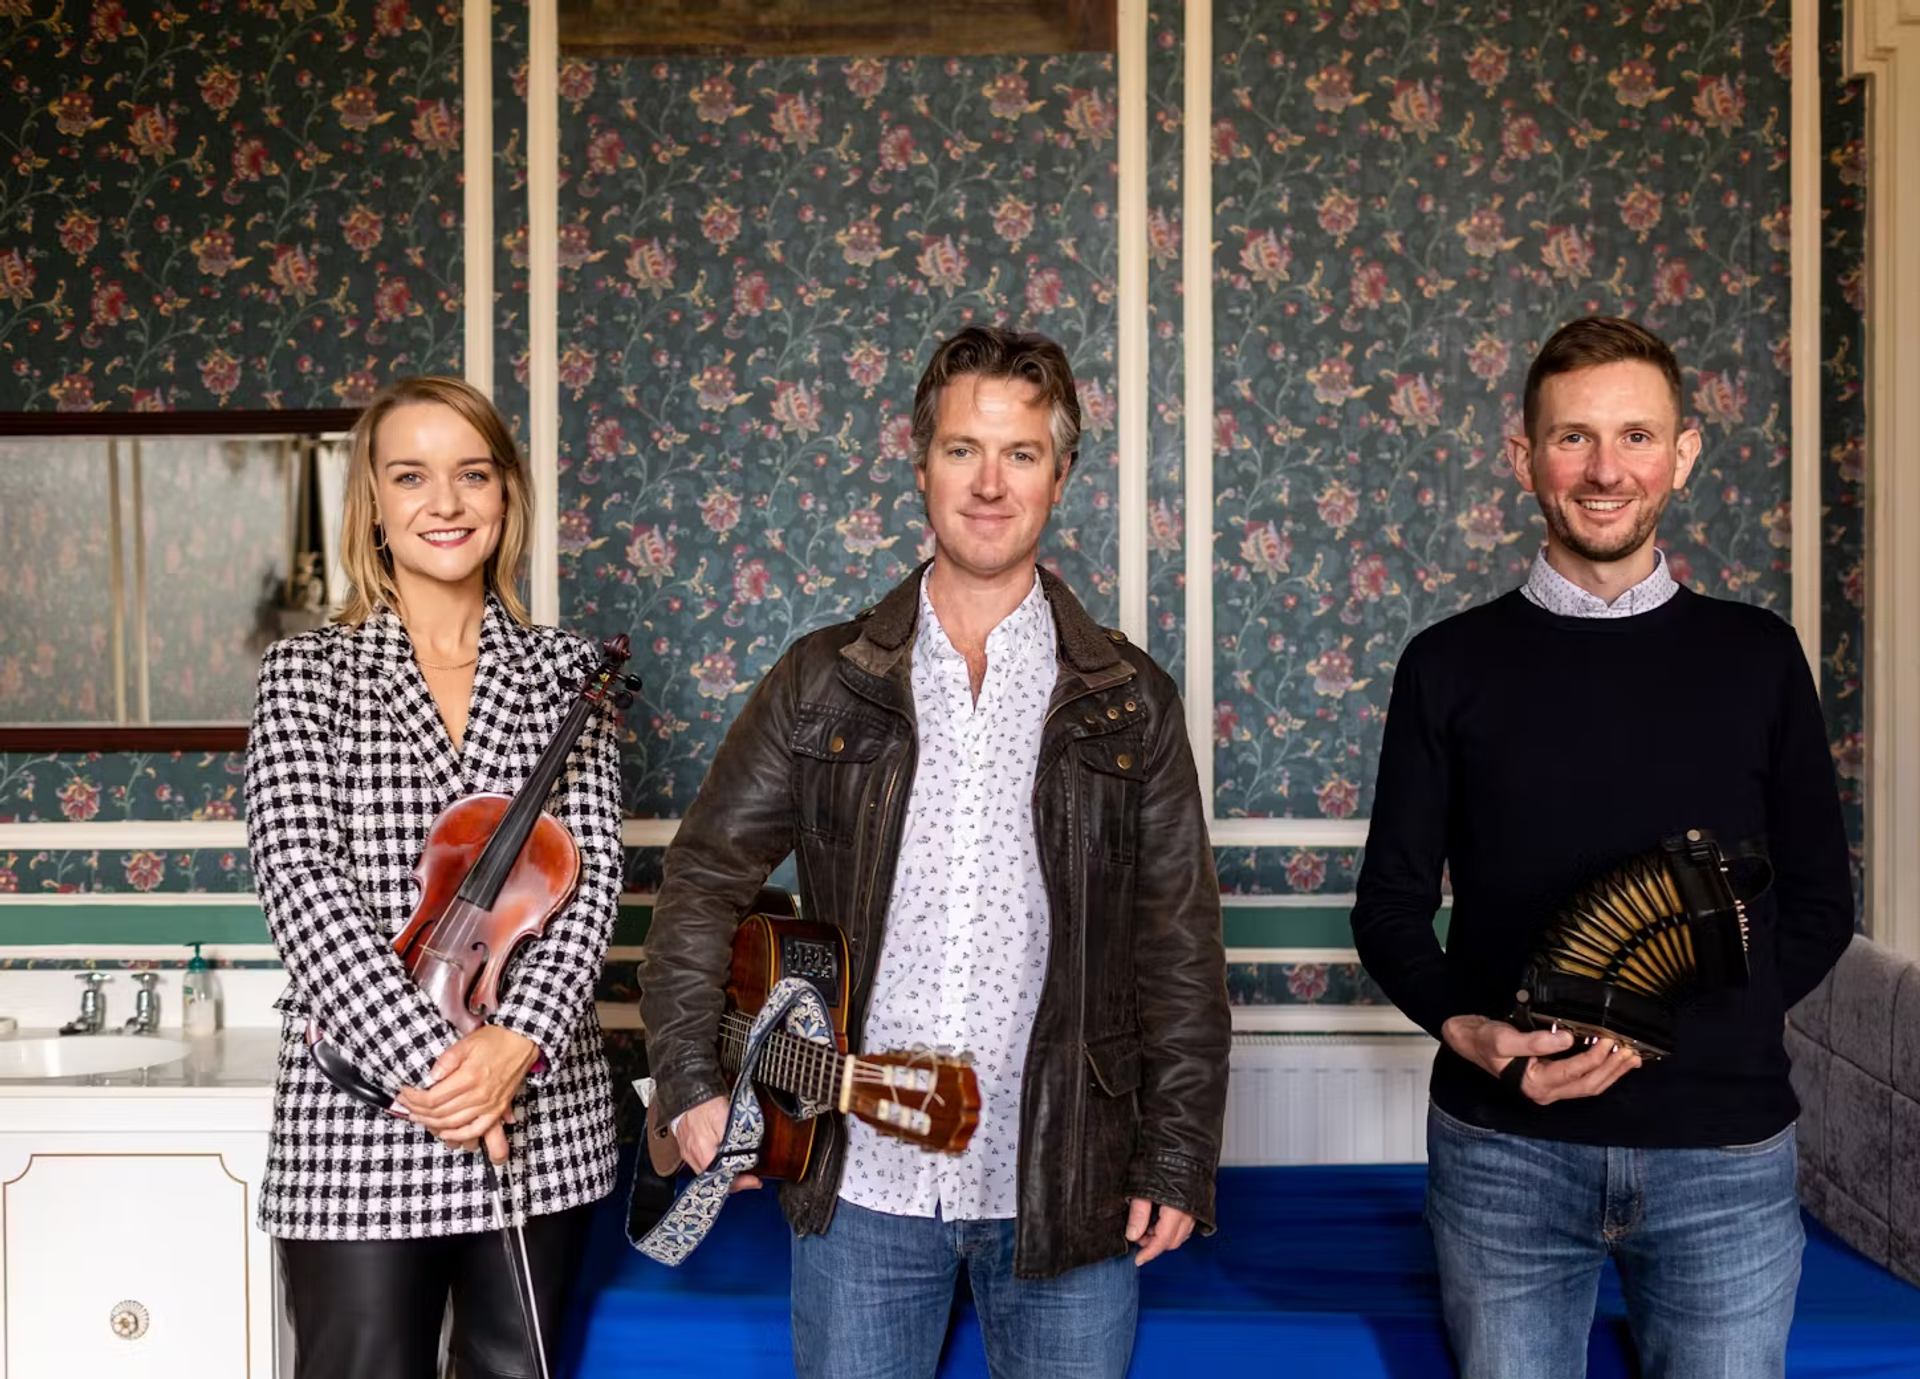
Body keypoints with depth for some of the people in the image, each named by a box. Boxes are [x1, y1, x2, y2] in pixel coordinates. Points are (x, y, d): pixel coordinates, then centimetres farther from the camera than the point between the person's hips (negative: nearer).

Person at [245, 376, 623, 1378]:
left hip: (544, 1114, 2)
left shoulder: (562, 671, 7)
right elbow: (299, 879, -9)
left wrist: (516, 1039, -17)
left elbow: (593, 871, -2)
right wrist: (427, 1060, -19)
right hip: (358, 1117, -2)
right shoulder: (309, 670, 1)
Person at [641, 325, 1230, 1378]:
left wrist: (1179, 1162, -2)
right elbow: (704, 877, 5)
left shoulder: (1128, 701, 1)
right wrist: (692, 1081, -4)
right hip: (861, 1177, 1)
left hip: (1065, 1182, 0)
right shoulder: (825, 682, 2)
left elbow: (1180, 945, 2)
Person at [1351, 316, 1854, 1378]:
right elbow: (1392, 905, 5)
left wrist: (1671, 1028, -8)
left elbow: (1818, 904, 7)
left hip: (1724, 1144, 1)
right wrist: (1470, 1031, -14)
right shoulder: (1451, 664, 2)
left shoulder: (1758, 656, 5)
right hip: (1504, 1146, 0)